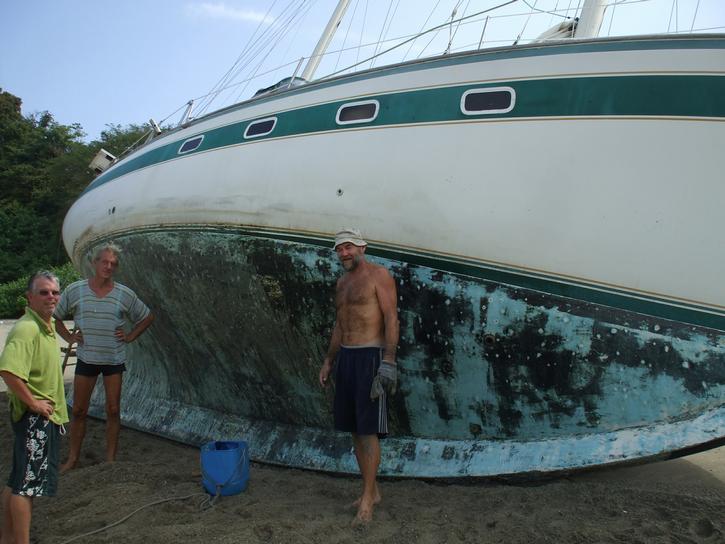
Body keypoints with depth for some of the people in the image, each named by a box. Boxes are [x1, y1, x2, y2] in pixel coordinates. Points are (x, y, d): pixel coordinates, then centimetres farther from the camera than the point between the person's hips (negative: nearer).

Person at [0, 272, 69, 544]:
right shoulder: (26, 329, -21)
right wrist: (33, 402, -25)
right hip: (34, 417, -10)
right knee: (27, 483, -2)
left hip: (46, 416, 10)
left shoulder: (47, 326, 11)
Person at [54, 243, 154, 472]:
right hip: (86, 358, 0)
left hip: (114, 360, 0)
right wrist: (69, 336, 0)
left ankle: (110, 459, 16)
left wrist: (130, 336, 0)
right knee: (78, 411, 7)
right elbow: (55, 316, 10)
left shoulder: (125, 294, -3)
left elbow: (147, 317, 9)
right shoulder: (75, 290, -2)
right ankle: (72, 459, 20)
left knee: (113, 411, 4)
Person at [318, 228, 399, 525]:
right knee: (354, 428, 10)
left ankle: (367, 497, 2)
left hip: (370, 356, -8)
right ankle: (372, 491, 21)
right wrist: (328, 361, 19)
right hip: (346, 356, 8)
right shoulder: (342, 282, 17)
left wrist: (388, 361, -20)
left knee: (368, 429, -6)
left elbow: (391, 319, -12)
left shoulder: (379, 275, -6)